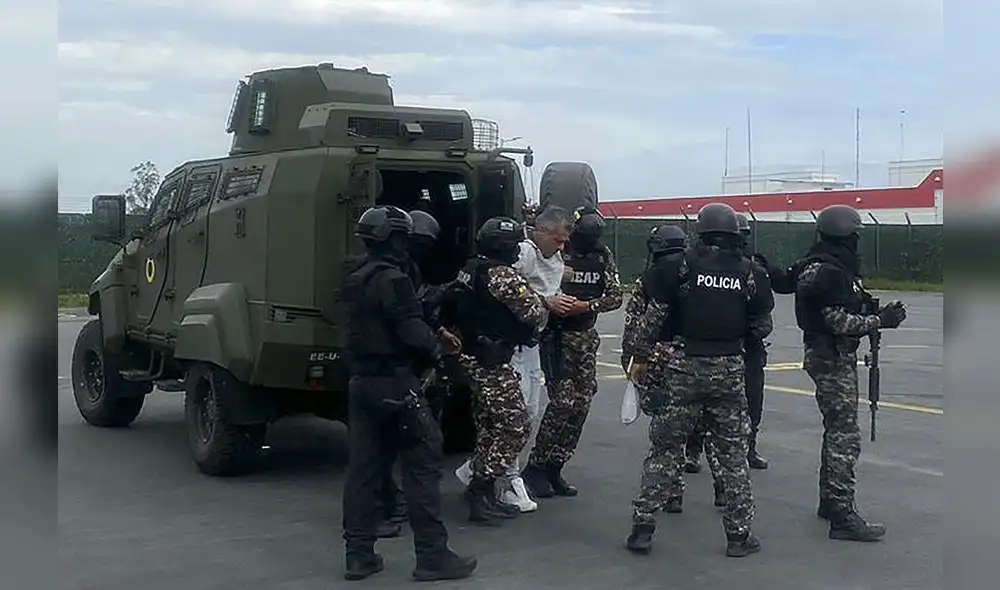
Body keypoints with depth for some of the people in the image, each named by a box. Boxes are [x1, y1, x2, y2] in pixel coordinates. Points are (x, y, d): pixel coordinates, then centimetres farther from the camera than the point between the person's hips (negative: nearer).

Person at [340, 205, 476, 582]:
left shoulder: (358, 280, 15)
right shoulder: (391, 278, -14)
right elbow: (410, 330, -21)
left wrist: (428, 337, 12)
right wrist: (436, 346, -2)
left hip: (362, 381, 9)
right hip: (394, 382, -9)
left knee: (363, 466, 9)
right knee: (423, 462, -4)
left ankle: (359, 554, 11)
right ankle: (432, 555, -2)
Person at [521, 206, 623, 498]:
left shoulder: (603, 256, 3)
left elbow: (615, 296, 0)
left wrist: (587, 305, -15)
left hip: (586, 337, 6)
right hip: (557, 335, -6)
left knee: (582, 402, 4)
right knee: (563, 400, -13)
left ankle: (554, 468, 15)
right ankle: (535, 467, 0)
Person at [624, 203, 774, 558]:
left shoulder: (682, 265, -4)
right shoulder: (748, 272, 1)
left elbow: (654, 316, -6)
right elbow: (762, 327, 4)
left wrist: (641, 356, 5)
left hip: (684, 366, -1)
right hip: (729, 370, 1)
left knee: (667, 448, 6)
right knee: (733, 453, 11)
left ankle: (642, 528, 7)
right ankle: (739, 534, 15)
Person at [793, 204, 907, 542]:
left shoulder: (819, 266, 13)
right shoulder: (830, 272, -19)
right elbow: (840, 322, -22)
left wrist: (875, 313, 5)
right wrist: (880, 321, -17)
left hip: (831, 356, 11)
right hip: (832, 358, -11)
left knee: (836, 431, 19)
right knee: (845, 437, -10)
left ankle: (829, 501, 29)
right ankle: (842, 517, -9)